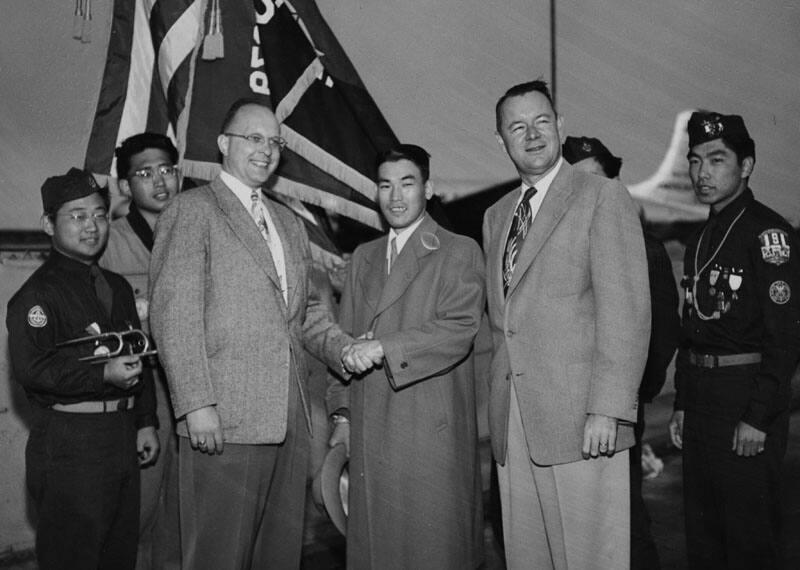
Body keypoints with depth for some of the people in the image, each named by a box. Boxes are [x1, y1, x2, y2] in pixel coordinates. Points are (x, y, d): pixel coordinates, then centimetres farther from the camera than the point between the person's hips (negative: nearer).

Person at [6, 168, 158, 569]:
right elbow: (31, 368, -21)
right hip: (69, 445, -7)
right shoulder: (37, 294, -10)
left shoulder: (117, 287, 15)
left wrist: (145, 422, 15)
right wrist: (103, 374, -27)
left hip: (122, 437, 8)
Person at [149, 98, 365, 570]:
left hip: (290, 419, 7)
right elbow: (173, 313, -10)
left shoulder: (290, 223, 20)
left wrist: (341, 346, 4)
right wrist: (197, 403, -17)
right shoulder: (192, 210, -2)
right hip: (222, 423, -6)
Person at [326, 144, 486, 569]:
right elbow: (347, 338, 17)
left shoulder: (459, 252, 0)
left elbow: (459, 330, -12)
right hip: (369, 434, 5)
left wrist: (384, 347, -17)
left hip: (432, 436, -5)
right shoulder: (363, 257, 17)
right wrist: (342, 413, 10)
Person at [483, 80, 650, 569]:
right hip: (513, 423, 6)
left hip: (581, 420, -5)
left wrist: (607, 409, -17)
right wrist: (498, 406, 10)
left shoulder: (604, 198, -1)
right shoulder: (496, 216, 19)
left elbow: (626, 311, -9)